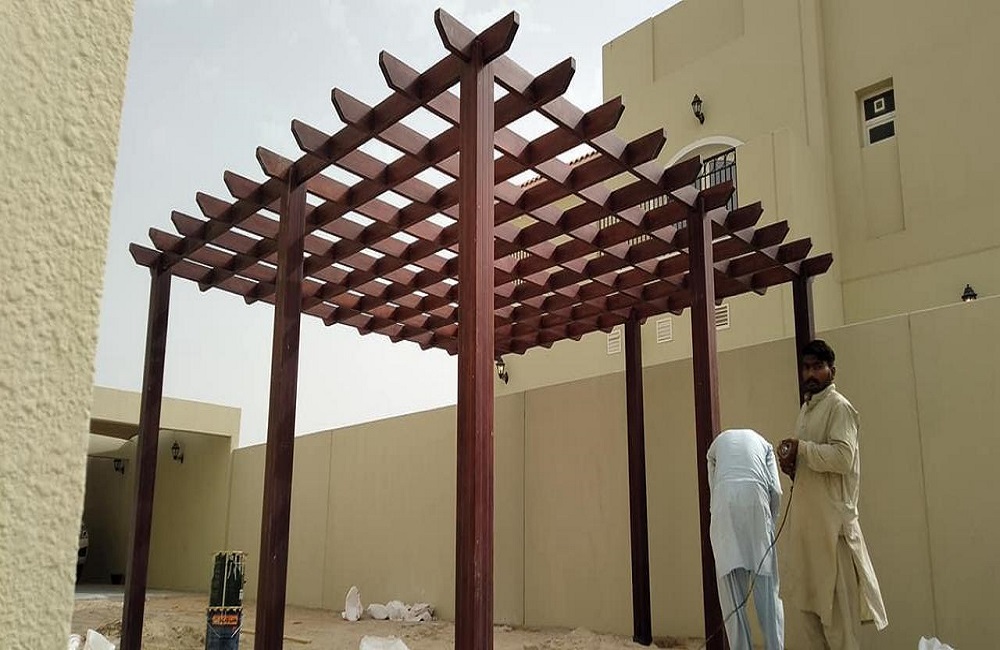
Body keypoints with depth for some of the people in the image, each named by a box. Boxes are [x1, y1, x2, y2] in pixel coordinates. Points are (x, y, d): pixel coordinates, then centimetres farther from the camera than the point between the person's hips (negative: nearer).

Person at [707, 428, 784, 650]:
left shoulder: (717, 443, 31)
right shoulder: (761, 442, 28)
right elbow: (775, 490, 13)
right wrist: (770, 522, 22)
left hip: (724, 501, 0)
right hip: (756, 498, 0)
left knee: (731, 588, 3)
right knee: (767, 585, 5)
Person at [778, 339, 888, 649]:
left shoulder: (838, 407, -9)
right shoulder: (806, 408, 17)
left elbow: (843, 456, -21)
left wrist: (801, 449, -14)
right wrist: (792, 466, 5)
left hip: (831, 519, -9)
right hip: (806, 518, 9)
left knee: (835, 601, -3)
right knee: (805, 599, 13)